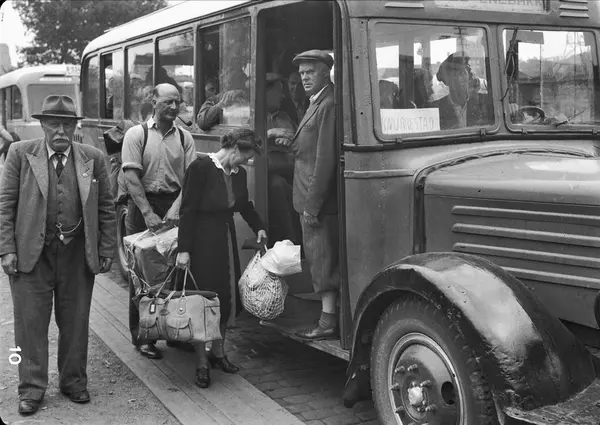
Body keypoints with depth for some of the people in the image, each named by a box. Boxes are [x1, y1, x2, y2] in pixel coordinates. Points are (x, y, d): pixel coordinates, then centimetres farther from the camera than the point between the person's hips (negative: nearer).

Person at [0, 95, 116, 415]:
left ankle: (73, 382, 27)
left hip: (78, 254, 2)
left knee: (76, 320, 10)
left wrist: (106, 252, 2)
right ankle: (32, 388, 17)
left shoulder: (93, 158, 4)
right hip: (31, 253, -1)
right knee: (30, 320, 3)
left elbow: (106, 209, 7)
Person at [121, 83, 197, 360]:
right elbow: (131, 177, -10)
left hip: (174, 205, 3)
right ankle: (140, 334, 13)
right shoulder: (137, 134, -2)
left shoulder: (184, 138, 7)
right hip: (142, 205, -2)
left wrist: (176, 208, -15)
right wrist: (148, 213, -18)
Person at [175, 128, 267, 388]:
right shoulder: (201, 168, -14)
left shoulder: (239, 174, 7)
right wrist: (184, 249, -18)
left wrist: (259, 227, 7)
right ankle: (201, 363, 8)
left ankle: (218, 352, 28)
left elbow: (244, 205, 22)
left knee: (227, 298, 11)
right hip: (202, 242, -7)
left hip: (227, 240, 7)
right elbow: (188, 210, -15)